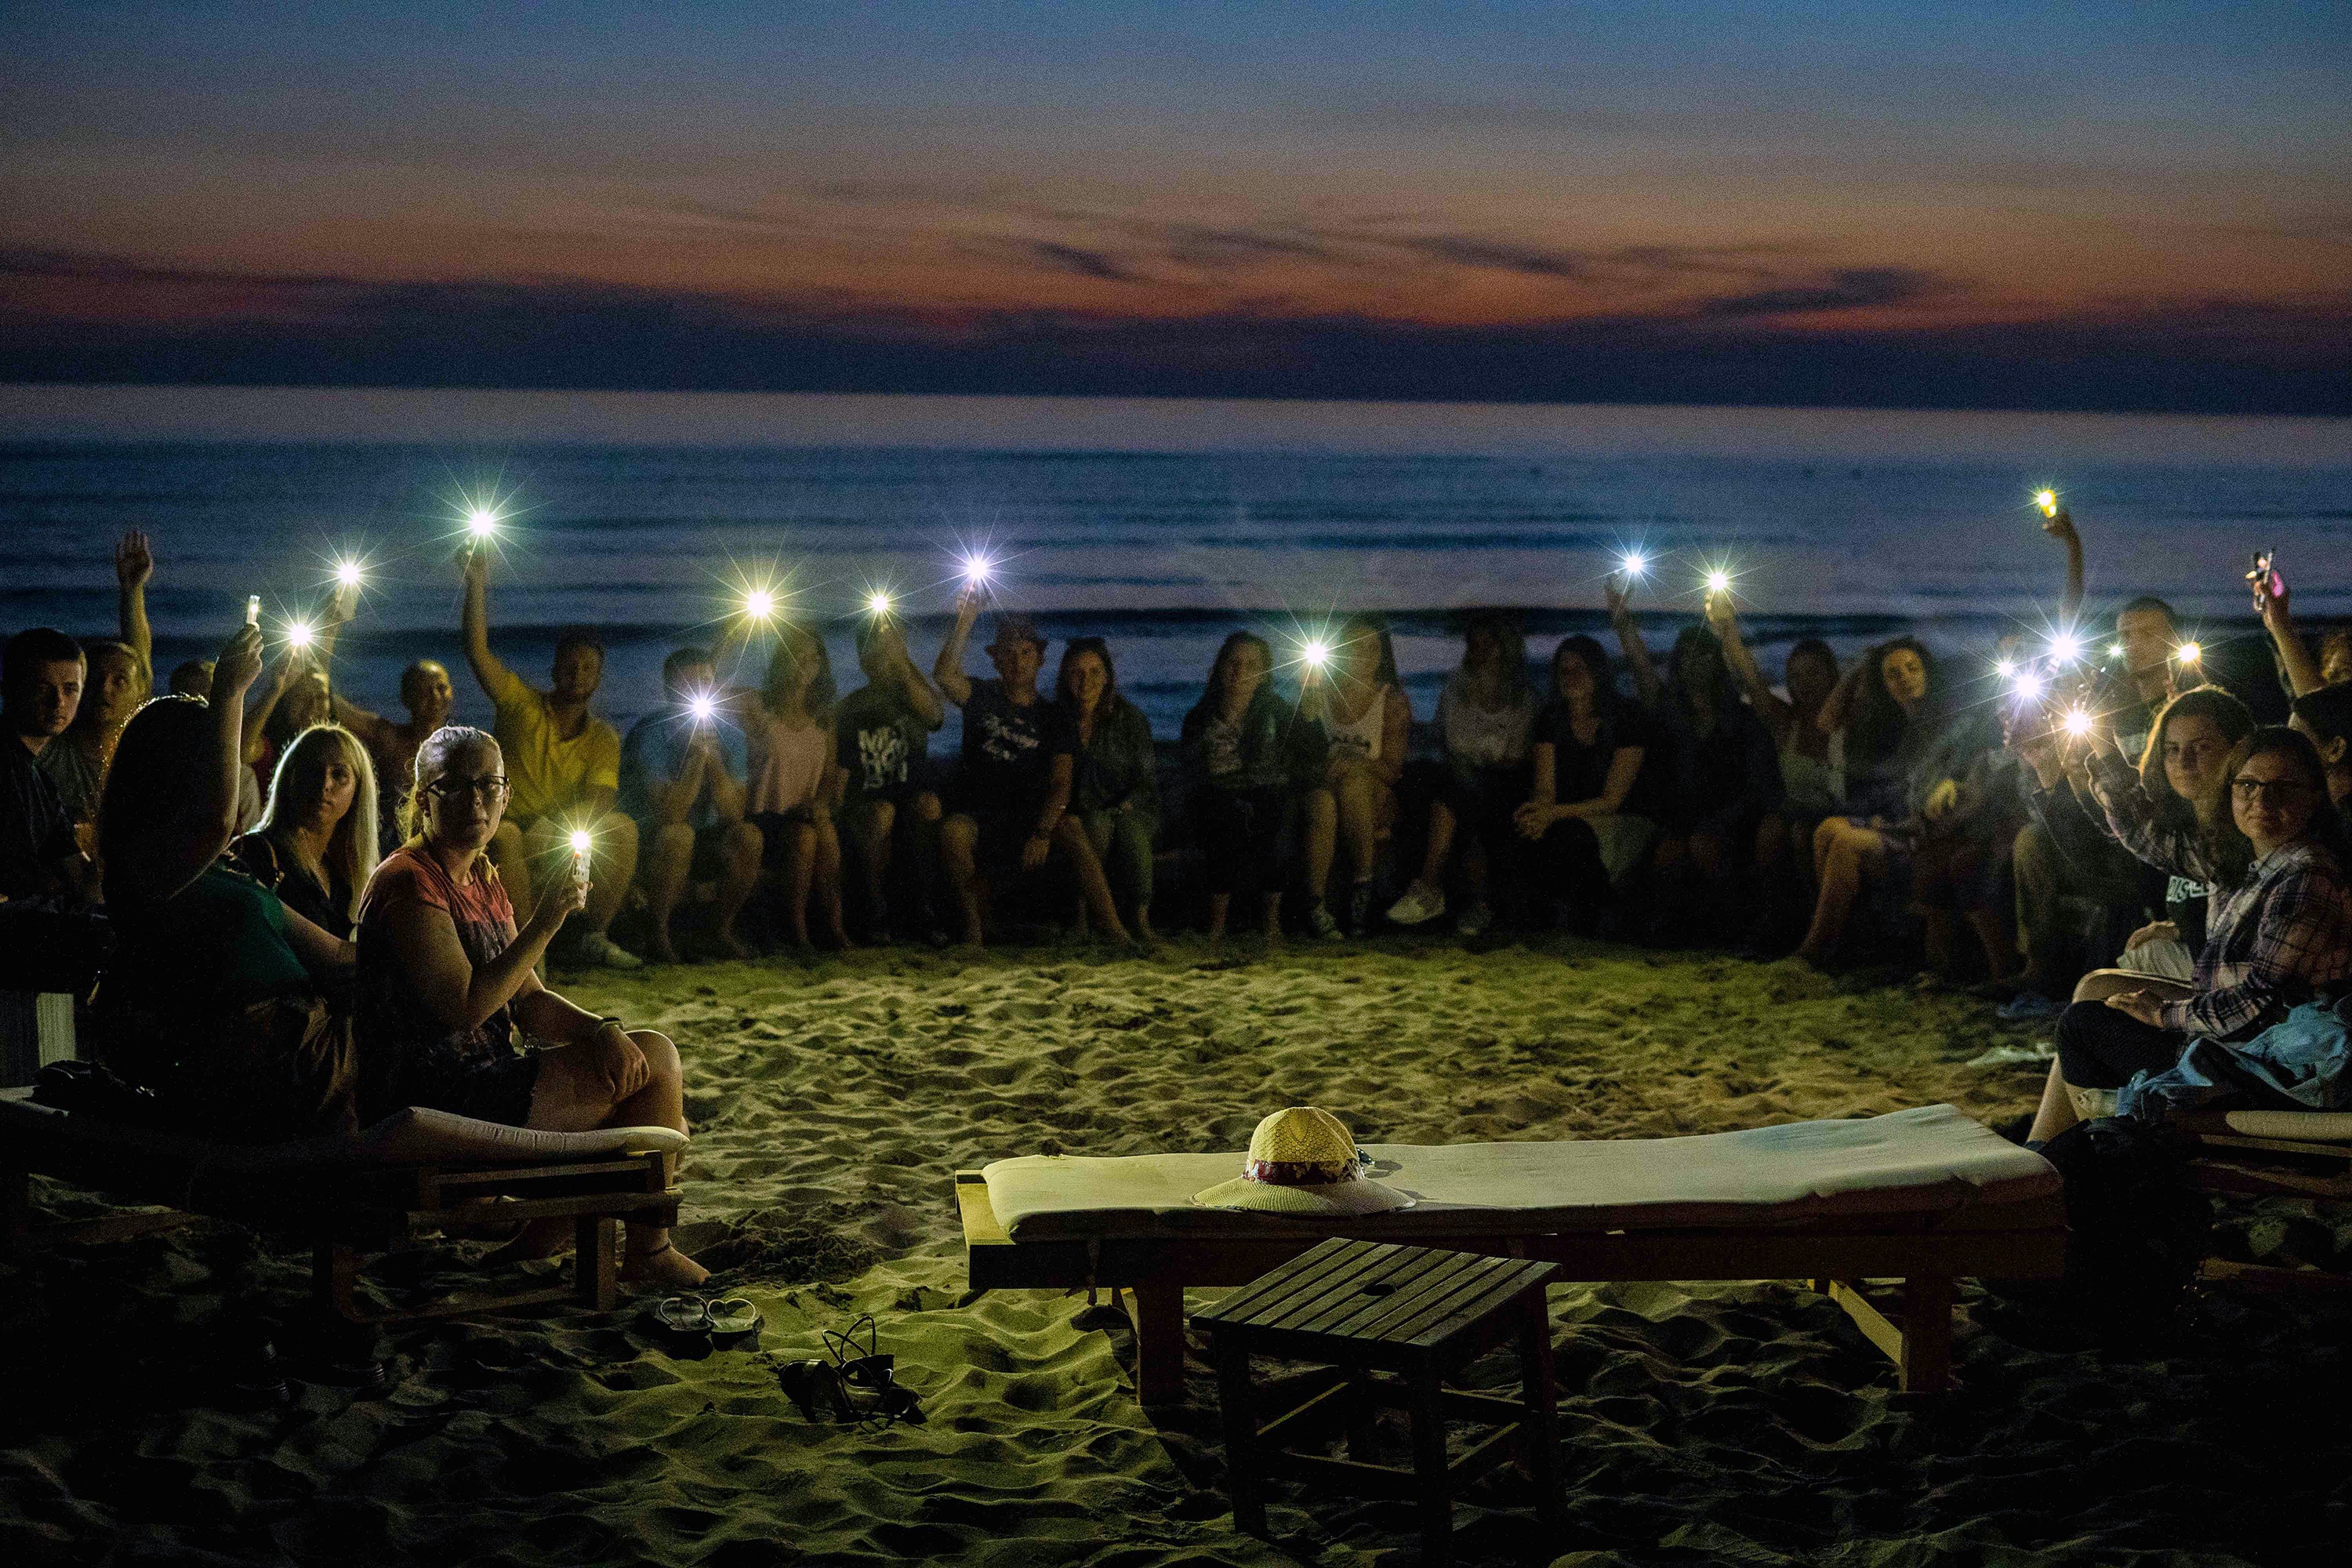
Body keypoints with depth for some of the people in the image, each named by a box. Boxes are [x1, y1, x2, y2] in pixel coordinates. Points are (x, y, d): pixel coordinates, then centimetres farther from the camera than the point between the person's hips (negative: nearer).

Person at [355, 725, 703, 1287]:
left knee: (656, 1050, 11)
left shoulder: (485, 880, 15)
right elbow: (465, 1008, -23)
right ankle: (647, 1250, 7)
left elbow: (528, 1001, 13)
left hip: (488, 1080, 10)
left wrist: (602, 1030, -6)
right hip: (433, 1101, -10)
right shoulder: (407, 882, -15)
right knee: (633, 1069, -10)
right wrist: (545, 921, -22)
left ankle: (546, 1232, 9)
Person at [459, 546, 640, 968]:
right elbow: (477, 650, -14)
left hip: (561, 838, 3)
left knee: (623, 829, -20)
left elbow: (602, 798, -12)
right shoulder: (522, 704, -2)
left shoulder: (603, 738, 4)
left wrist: (570, 820, -34)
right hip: (509, 827, -3)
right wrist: (477, 584, -23)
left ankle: (591, 936, -10)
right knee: (504, 836, -38)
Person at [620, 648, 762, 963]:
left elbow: (734, 813, -15)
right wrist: (697, 754, -29)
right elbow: (668, 814, -28)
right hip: (649, 843, -4)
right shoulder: (649, 734, -19)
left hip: (704, 849, 4)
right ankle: (658, 934, -19)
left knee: (748, 836, -24)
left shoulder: (728, 733, -5)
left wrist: (712, 754, -25)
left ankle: (725, 929, -5)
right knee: (677, 834, -36)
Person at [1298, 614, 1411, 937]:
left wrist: (1357, 764, -17)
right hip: (1318, 787, 1)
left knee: (1353, 783, -37)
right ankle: (1316, 905, -40)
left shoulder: (1392, 700, 9)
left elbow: (1393, 771, 2)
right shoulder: (1317, 692, 13)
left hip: (1375, 800, 0)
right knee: (1324, 802, -37)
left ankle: (1363, 886, -33)